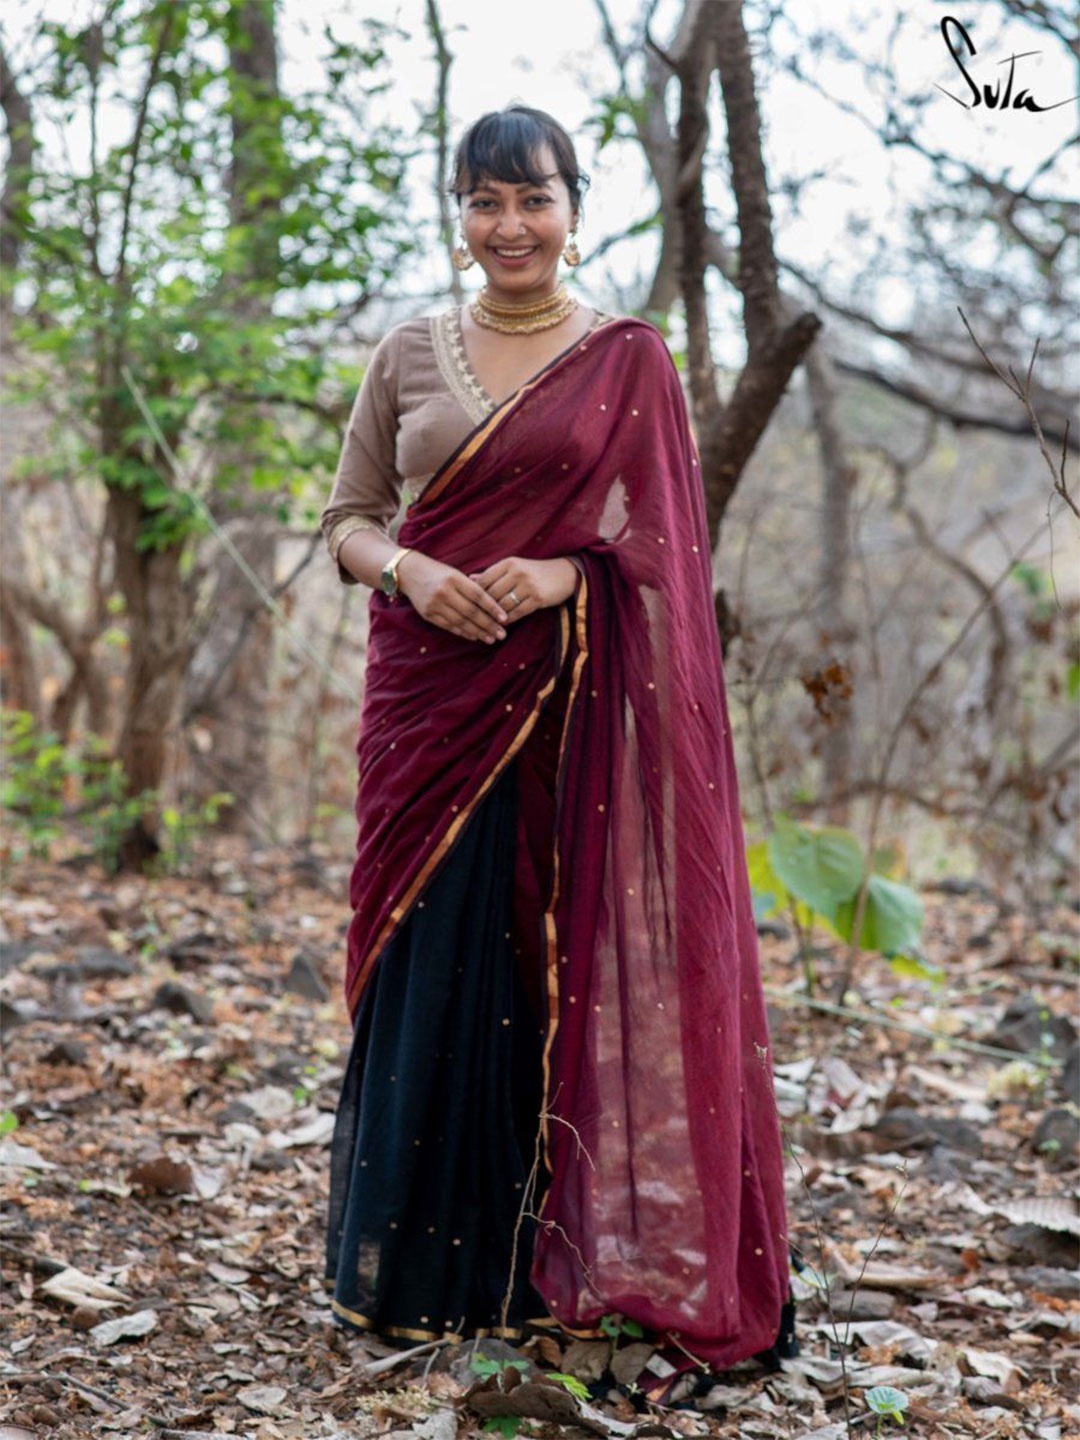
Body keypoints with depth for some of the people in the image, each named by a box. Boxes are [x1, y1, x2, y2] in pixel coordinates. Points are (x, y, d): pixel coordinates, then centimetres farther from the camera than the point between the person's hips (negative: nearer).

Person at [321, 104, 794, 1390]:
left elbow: (666, 539, 2)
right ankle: (413, 1263, 13)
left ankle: (549, 1261, 10)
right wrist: (409, 572, -11)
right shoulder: (409, 356, 11)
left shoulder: (630, 361, 5)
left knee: (566, 957, -2)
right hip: (430, 688, 2)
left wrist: (563, 573, -16)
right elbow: (348, 519, 10)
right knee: (430, 957, 1)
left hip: (573, 697, -2)